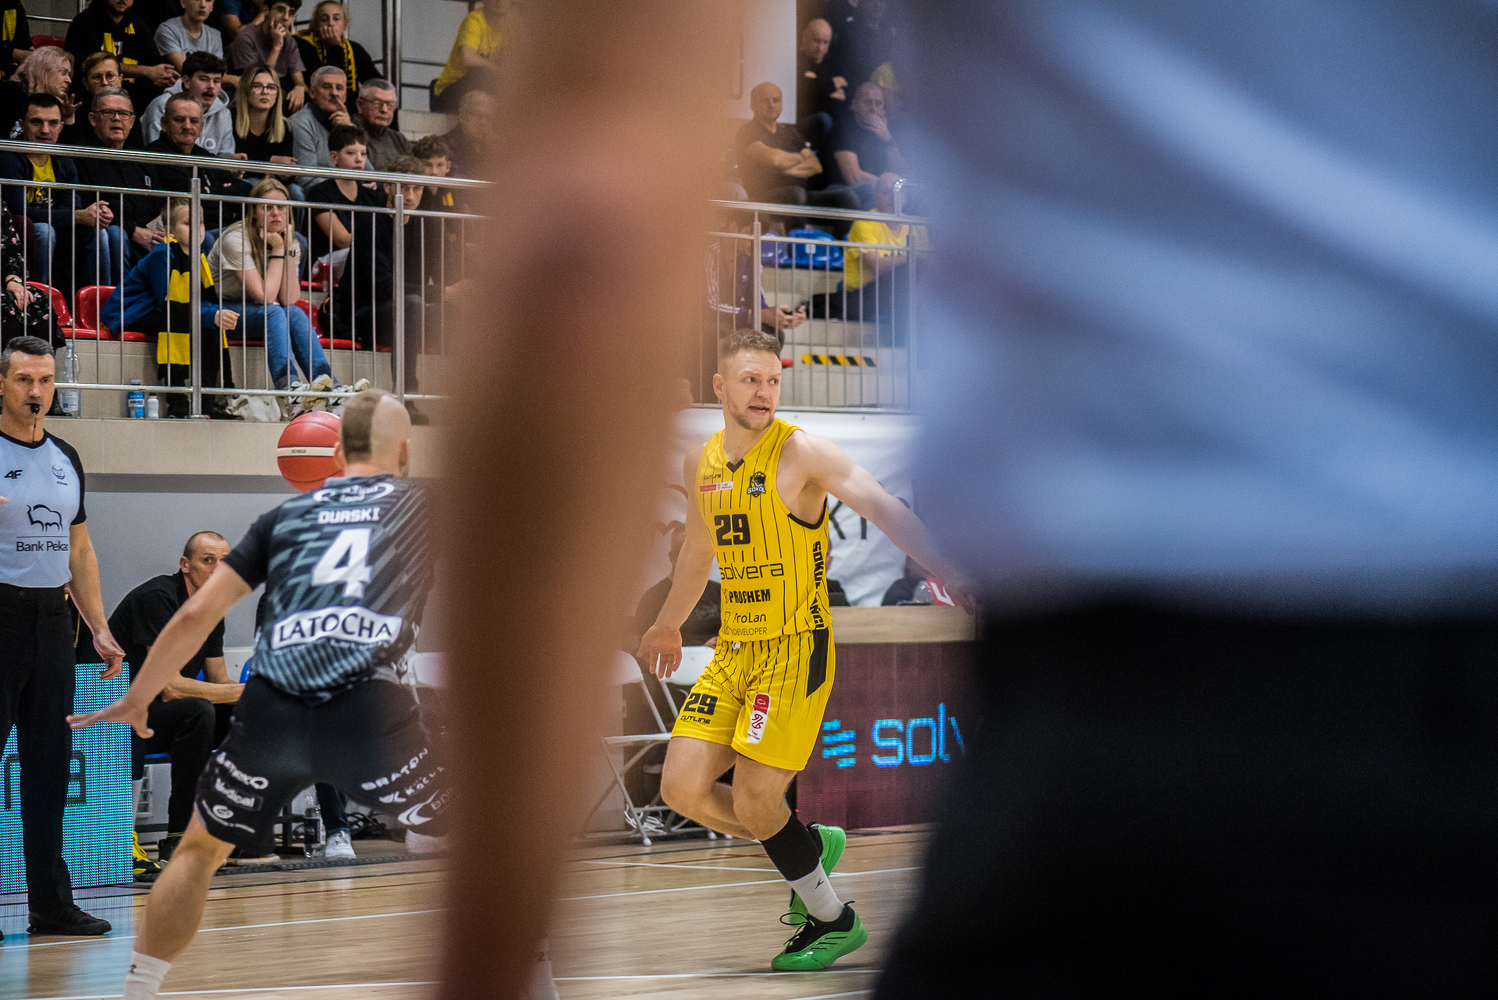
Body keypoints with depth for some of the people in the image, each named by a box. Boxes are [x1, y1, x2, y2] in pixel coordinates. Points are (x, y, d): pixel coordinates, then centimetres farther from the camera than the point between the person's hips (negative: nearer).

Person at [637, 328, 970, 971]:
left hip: (795, 651, -6)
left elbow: (883, 508, -23)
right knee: (682, 790, -1)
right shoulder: (703, 464, 9)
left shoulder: (800, 452, -11)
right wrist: (667, 626, 40)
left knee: (754, 804, -9)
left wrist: (944, 568, -38)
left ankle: (833, 922, 14)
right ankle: (811, 845, 22)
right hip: (733, 649, 7)